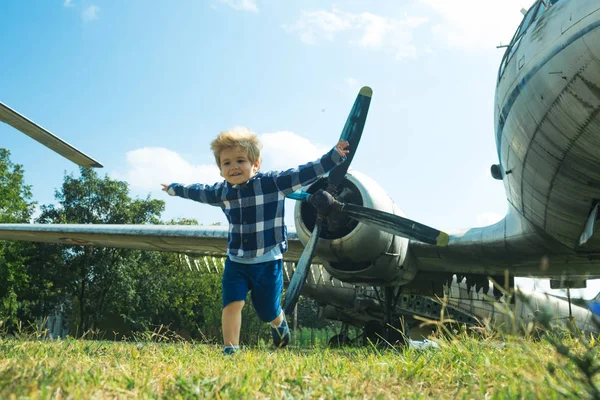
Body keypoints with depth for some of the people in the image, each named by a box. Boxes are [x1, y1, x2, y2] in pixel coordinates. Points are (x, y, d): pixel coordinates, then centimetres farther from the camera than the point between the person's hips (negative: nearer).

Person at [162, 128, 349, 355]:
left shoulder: (274, 183, -14)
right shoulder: (221, 192, 0)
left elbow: (307, 172, -17)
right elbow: (198, 191, 20)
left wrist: (336, 155, -25)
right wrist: (174, 189, 35)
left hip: (268, 262, -3)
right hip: (236, 262, 3)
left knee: (268, 313, 12)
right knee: (232, 304, -16)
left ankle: (279, 322, 48)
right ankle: (230, 350, -5)